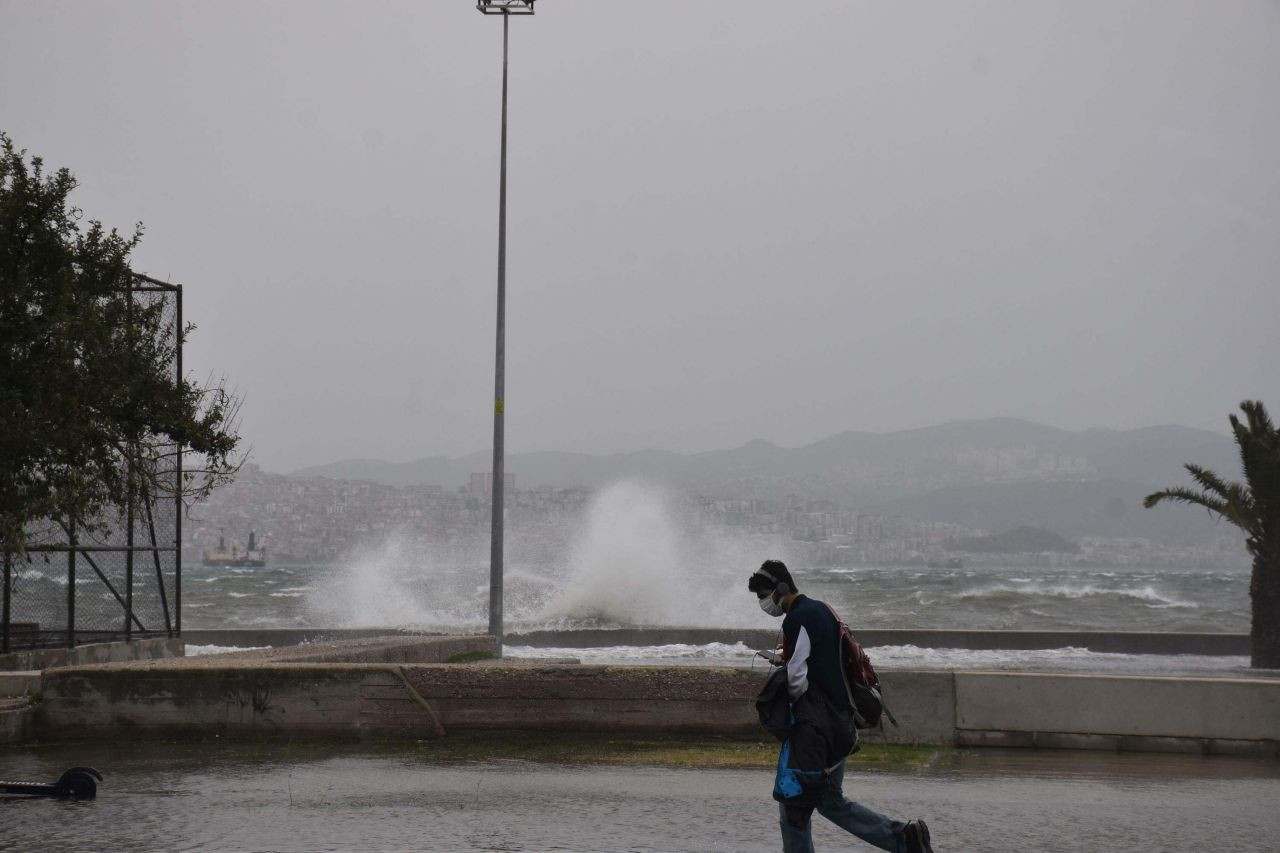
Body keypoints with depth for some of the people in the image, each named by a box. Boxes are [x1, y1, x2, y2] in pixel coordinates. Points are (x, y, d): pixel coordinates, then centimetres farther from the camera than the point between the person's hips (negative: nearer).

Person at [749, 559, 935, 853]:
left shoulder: (797, 620, -16)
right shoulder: (821, 609, 15)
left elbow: (797, 678, -21)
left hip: (813, 726, -10)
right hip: (841, 722, 10)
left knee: (792, 802, 0)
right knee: (831, 801, 15)